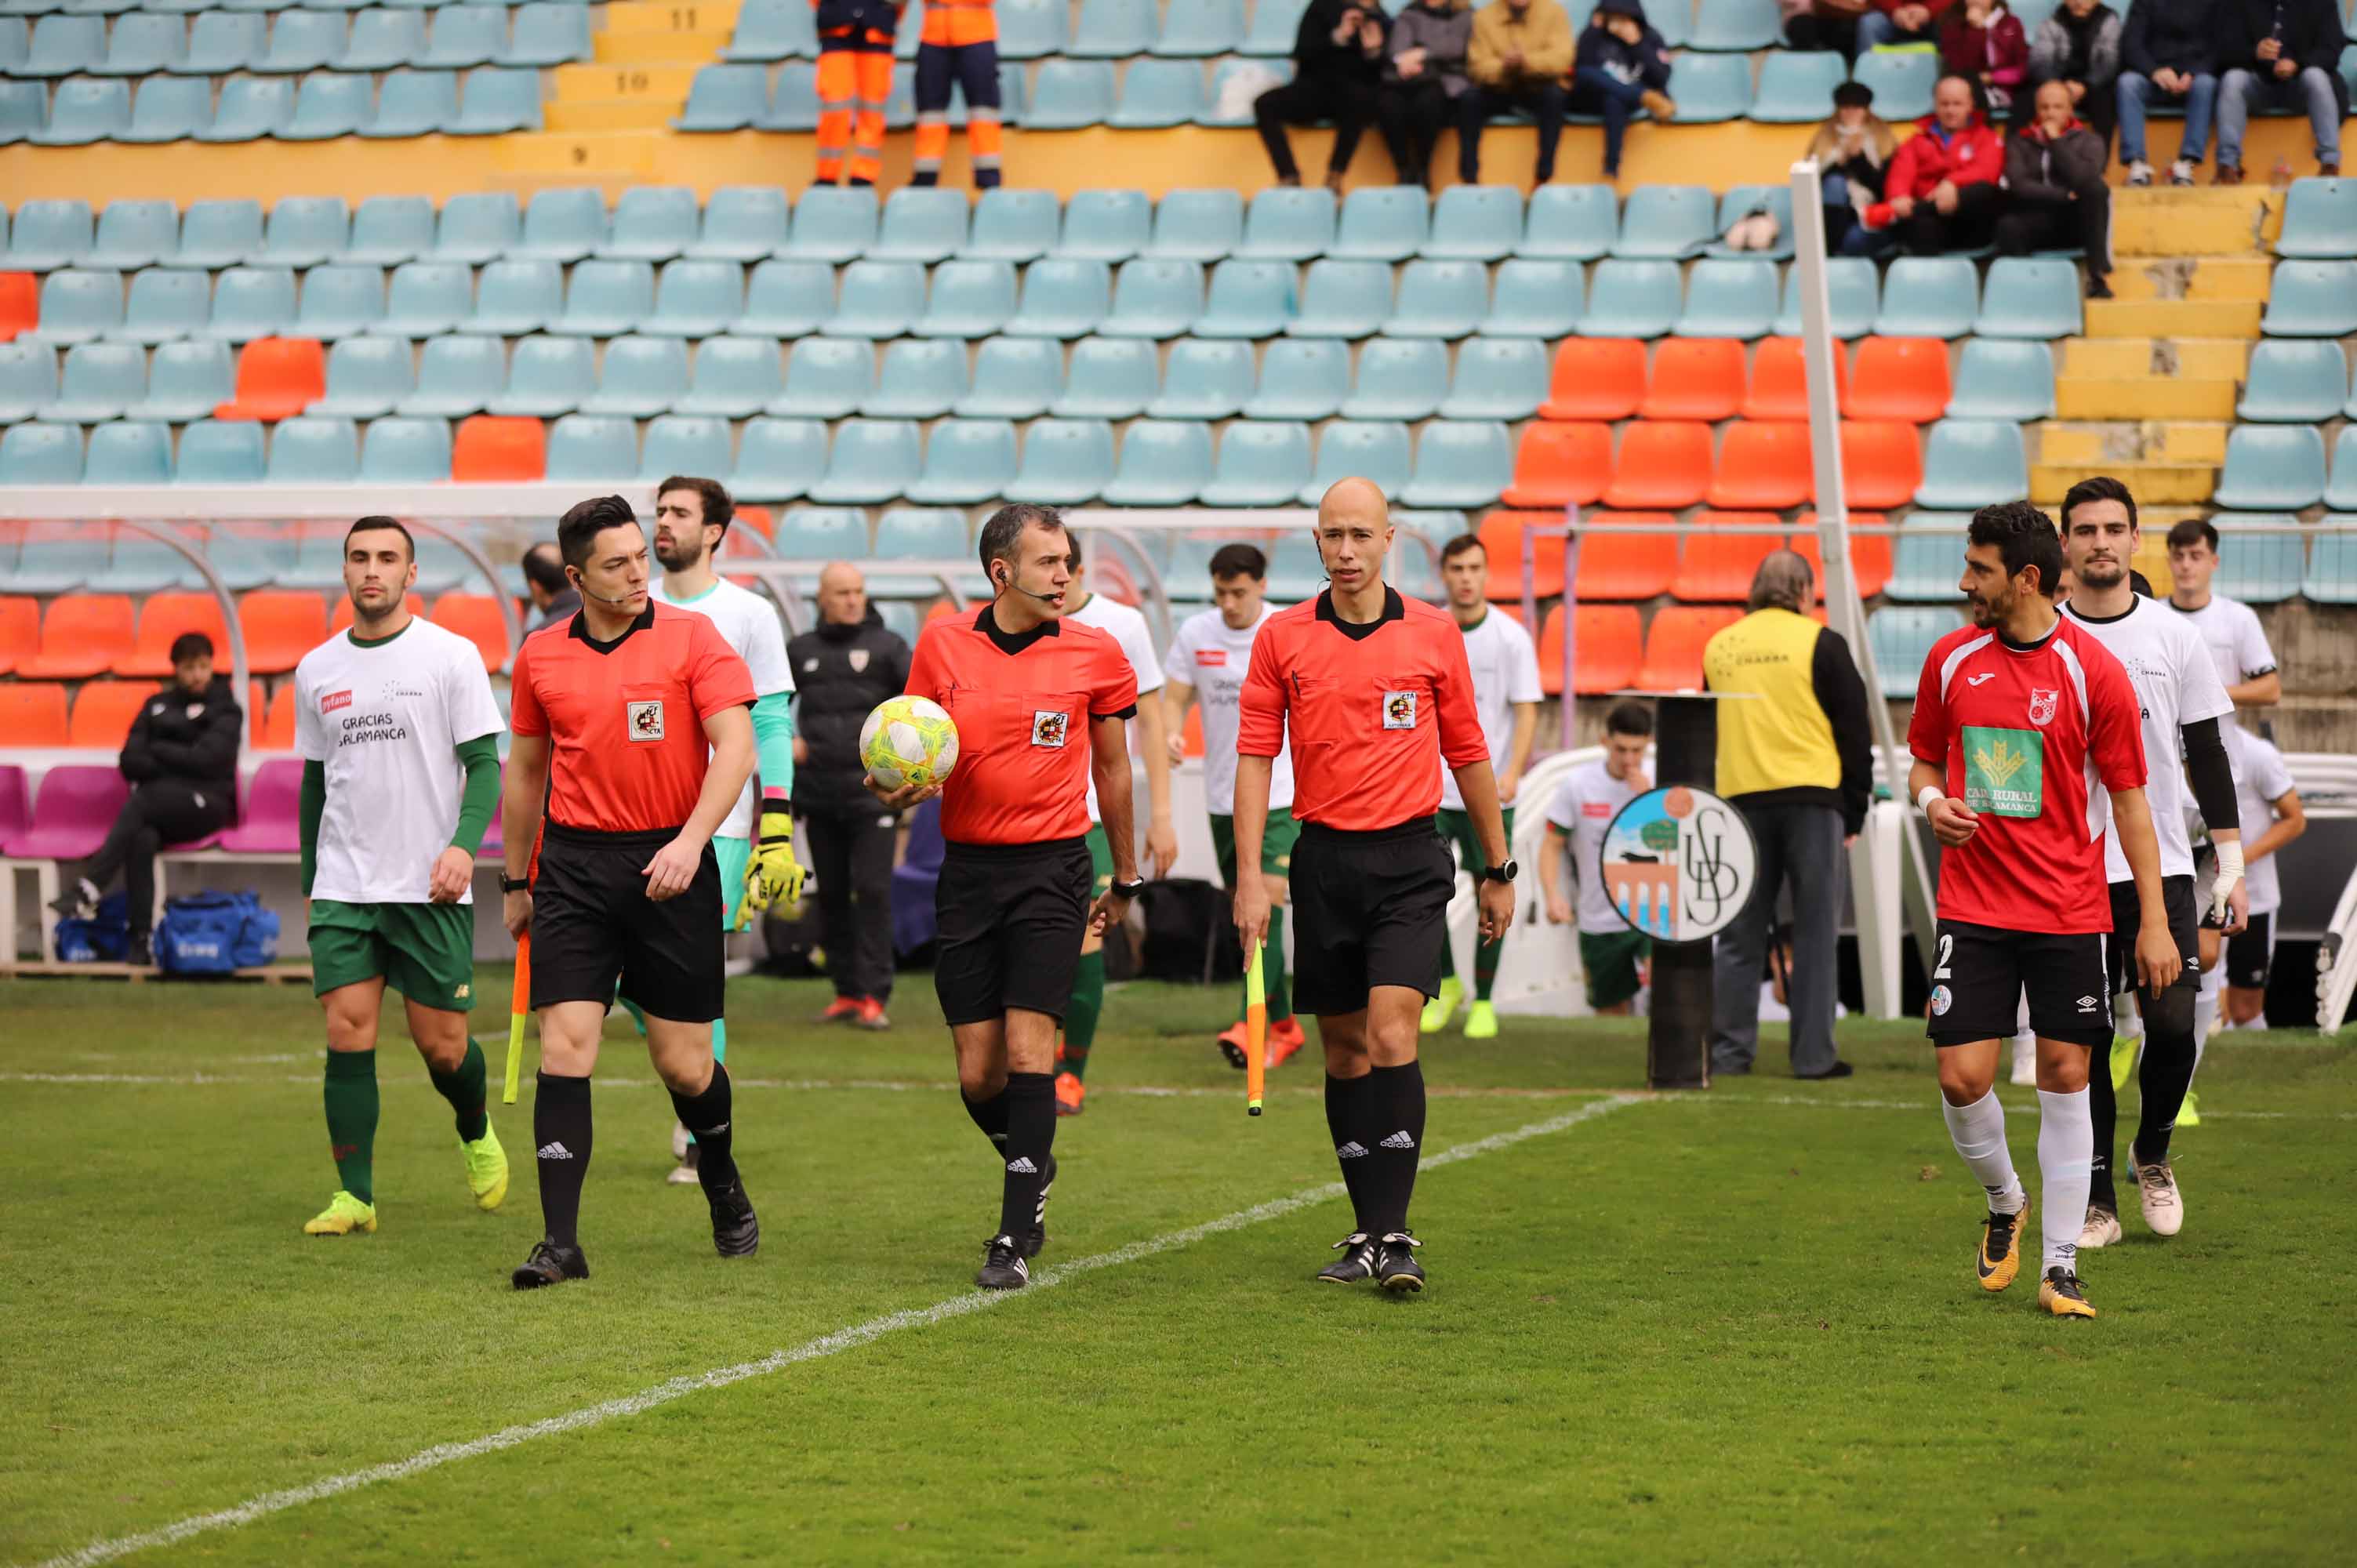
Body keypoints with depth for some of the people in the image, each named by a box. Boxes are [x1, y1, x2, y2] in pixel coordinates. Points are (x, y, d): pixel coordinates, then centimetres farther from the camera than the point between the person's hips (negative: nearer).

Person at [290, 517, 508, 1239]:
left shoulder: (451, 656, -2)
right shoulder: (316, 671, 10)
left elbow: (485, 762, -4)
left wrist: (463, 844, -19)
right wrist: (310, 880, 17)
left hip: (431, 888, -3)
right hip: (342, 886, 3)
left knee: (442, 1045, 1)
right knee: (347, 1033, -8)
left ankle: (477, 1132, 32)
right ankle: (354, 1195, -3)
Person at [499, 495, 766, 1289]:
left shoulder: (690, 637, -2)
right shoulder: (540, 657, 7)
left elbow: (735, 747, -9)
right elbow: (525, 769, 18)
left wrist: (691, 841, -20)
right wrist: (516, 880, 20)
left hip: (671, 867, -2)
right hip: (574, 866, 2)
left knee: (684, 1065, 3)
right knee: (565, 1049, -10)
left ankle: (723, 1186, 34)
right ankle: (561, 1243, -9)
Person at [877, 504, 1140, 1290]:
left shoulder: (1094, 654, 0)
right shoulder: (942, 646, 2)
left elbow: (1112, 767, 12)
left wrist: (1126, 877, 18)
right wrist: (899, 790, -13)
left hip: (1052, 867, -2)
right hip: (968, 866, 2)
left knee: (1028, 1049, -13)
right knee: (977, 1074, 3)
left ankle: (1016, 1238, -9)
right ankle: (1033, 1166, 33)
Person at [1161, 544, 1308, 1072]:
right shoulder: (1195, 633, 2)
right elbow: (1173, 697, 4)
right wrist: (1171, 732, -18)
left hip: (1282, 792, -4)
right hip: (1223, 795, 4)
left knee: (1267, 903, -18)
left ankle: (1250, 1024, -25)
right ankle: (1284, 1026, 24)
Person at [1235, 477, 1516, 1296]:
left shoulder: (1434, 633, 2)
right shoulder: (1282, 637, 3)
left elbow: (1467, 753, 10)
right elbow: (1255, 757, 2)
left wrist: (1498, 869, 13)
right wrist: (1250, 877, -6)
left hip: (1409, 861, -2)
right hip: (1324, 859, 2)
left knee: (1391, 1036, -15)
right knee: (1344, 1050, 7)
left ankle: (1394, 1239, -15)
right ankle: (1369, 1234, 18)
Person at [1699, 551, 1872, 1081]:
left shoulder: (1719, 647, 10)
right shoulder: (1821, 644, -2)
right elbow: (1854, 732, -1)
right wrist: (1854, 812, 7)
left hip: (1741, 798, 3)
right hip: (1812, 798, -3)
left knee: (1739, 933, 8)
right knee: (1815, 932, 1)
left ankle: (1728, 1050, 6)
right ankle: (1814, 1055, 0)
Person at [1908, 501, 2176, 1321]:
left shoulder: (2093, 670, -7)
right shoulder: (1951, 659, 3)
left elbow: (2129, 797, -3)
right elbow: (1924, 759, 17)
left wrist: (2155, 921, -6)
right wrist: (1933, 800, -8)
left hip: (2070, 912, -2)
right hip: (1972, 908, 2)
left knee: (2064, 1080, 1)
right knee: (1962, 1078, -6)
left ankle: (2060, 1267, 9)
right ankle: (2004, 1204, 24)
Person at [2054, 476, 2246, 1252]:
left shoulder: (2174, 636, 5)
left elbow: (2207, 754, 8)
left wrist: (2232, 865, 4)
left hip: (2161, 868, 0)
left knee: (2173, 1026, -10)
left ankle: (2152, 1154, 16)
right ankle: (2096, 1202, 9)